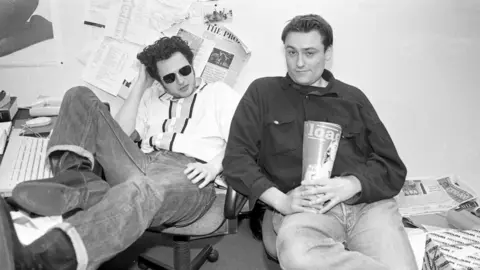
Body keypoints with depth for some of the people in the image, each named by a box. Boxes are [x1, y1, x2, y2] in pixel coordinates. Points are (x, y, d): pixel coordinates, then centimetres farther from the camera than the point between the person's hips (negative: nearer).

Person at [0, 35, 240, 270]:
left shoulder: (219, 93, 18)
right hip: (141, 162, 5)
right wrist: (141, 84, 17)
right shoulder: (152, 98, 30)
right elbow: (120, 132, 16)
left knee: (142, 190, -44)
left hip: (188, 177, -5)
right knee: (79, 97, 0)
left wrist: (214, 165, -16)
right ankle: (76, 177, -23)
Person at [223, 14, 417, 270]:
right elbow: (236, 159, 7)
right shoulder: (262, 92, 15)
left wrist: (350, 186, -10)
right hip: (302, 209, 1)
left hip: (367, 203, 0)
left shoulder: (352, 97, 18)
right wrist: (280, 200, -9)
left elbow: (392, 167, 12)